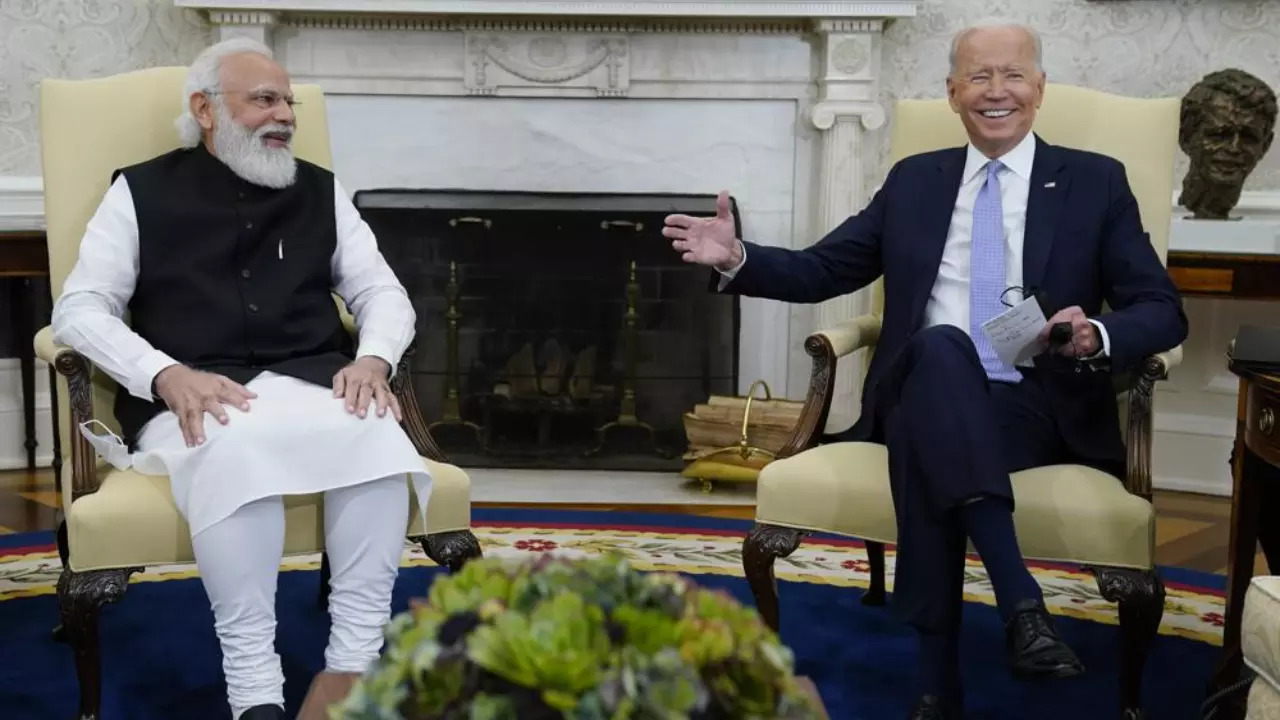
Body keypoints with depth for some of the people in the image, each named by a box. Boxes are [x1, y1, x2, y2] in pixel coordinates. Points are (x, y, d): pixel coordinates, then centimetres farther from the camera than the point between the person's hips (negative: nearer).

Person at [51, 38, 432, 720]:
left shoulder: (320, 190, 19)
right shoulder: (142, 191, 11)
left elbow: (383, 292, 17)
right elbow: (80, 308, 3)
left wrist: (373, 359, -7)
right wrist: (167, 374, -16)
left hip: (310, 382, 3)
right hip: (190, 397, -2)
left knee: (379, 435, -32)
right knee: (236, 451, -38)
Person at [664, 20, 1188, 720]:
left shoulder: (1096, 182, 10)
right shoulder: (914, 181, 17)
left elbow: (1163, 311, 5)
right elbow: (823, 270, 16)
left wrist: (1098, 337, -18)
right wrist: (737, 259, -4)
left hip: (1040, 406, -1)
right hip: (924, 396, 2)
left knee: (929, 446, -36)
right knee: (940, 347, -36)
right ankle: (1021, 602, -41)